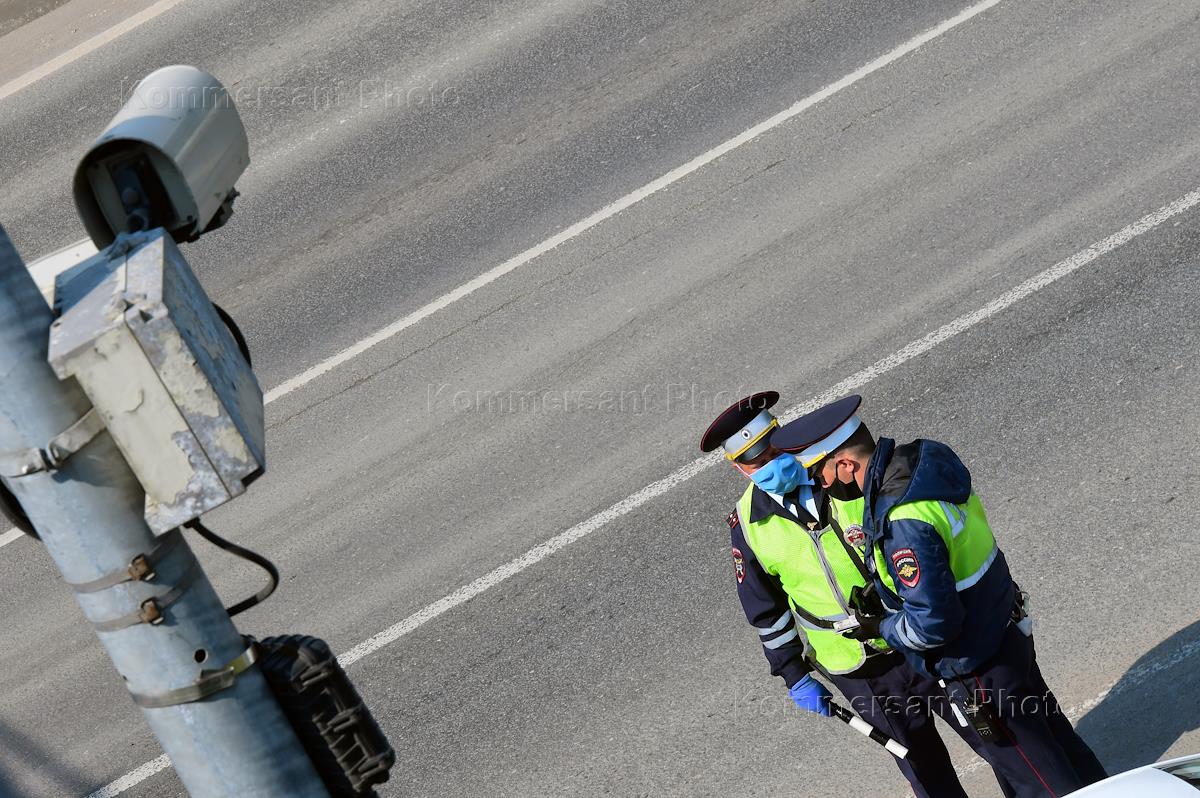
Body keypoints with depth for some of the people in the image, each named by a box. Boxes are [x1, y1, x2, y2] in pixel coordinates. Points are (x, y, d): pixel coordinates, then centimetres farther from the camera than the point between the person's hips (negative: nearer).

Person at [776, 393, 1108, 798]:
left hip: (978, 670, -9)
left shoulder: (903, 524, -34)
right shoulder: (922, 459, -6)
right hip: (1007, 632, 9)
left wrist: (881, 627, -12)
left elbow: (933, 623, -31)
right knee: (1052, 732, 28)